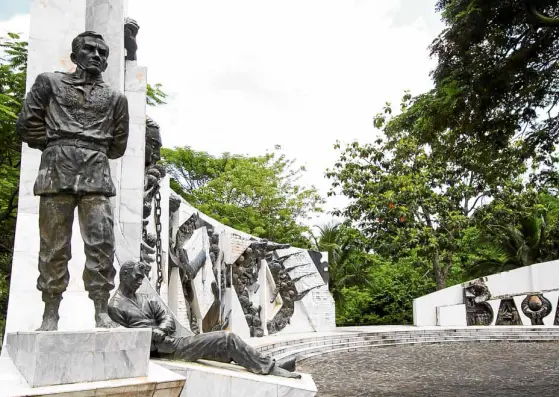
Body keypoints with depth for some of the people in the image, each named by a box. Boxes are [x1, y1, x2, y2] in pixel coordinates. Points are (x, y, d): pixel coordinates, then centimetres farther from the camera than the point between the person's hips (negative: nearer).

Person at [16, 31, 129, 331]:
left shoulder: (115, 98, 19)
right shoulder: (50, 82, 16)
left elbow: (118, 144, 21)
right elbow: (26, 125, 10)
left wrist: (94, 154, 14)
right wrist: (54, 146, 9)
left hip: (96, 175, 1)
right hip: (57, 171, -1)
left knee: (101, 242, -10)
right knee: (53, 245, -1)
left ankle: (102, 313, -7)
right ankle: (50, 315, 6)